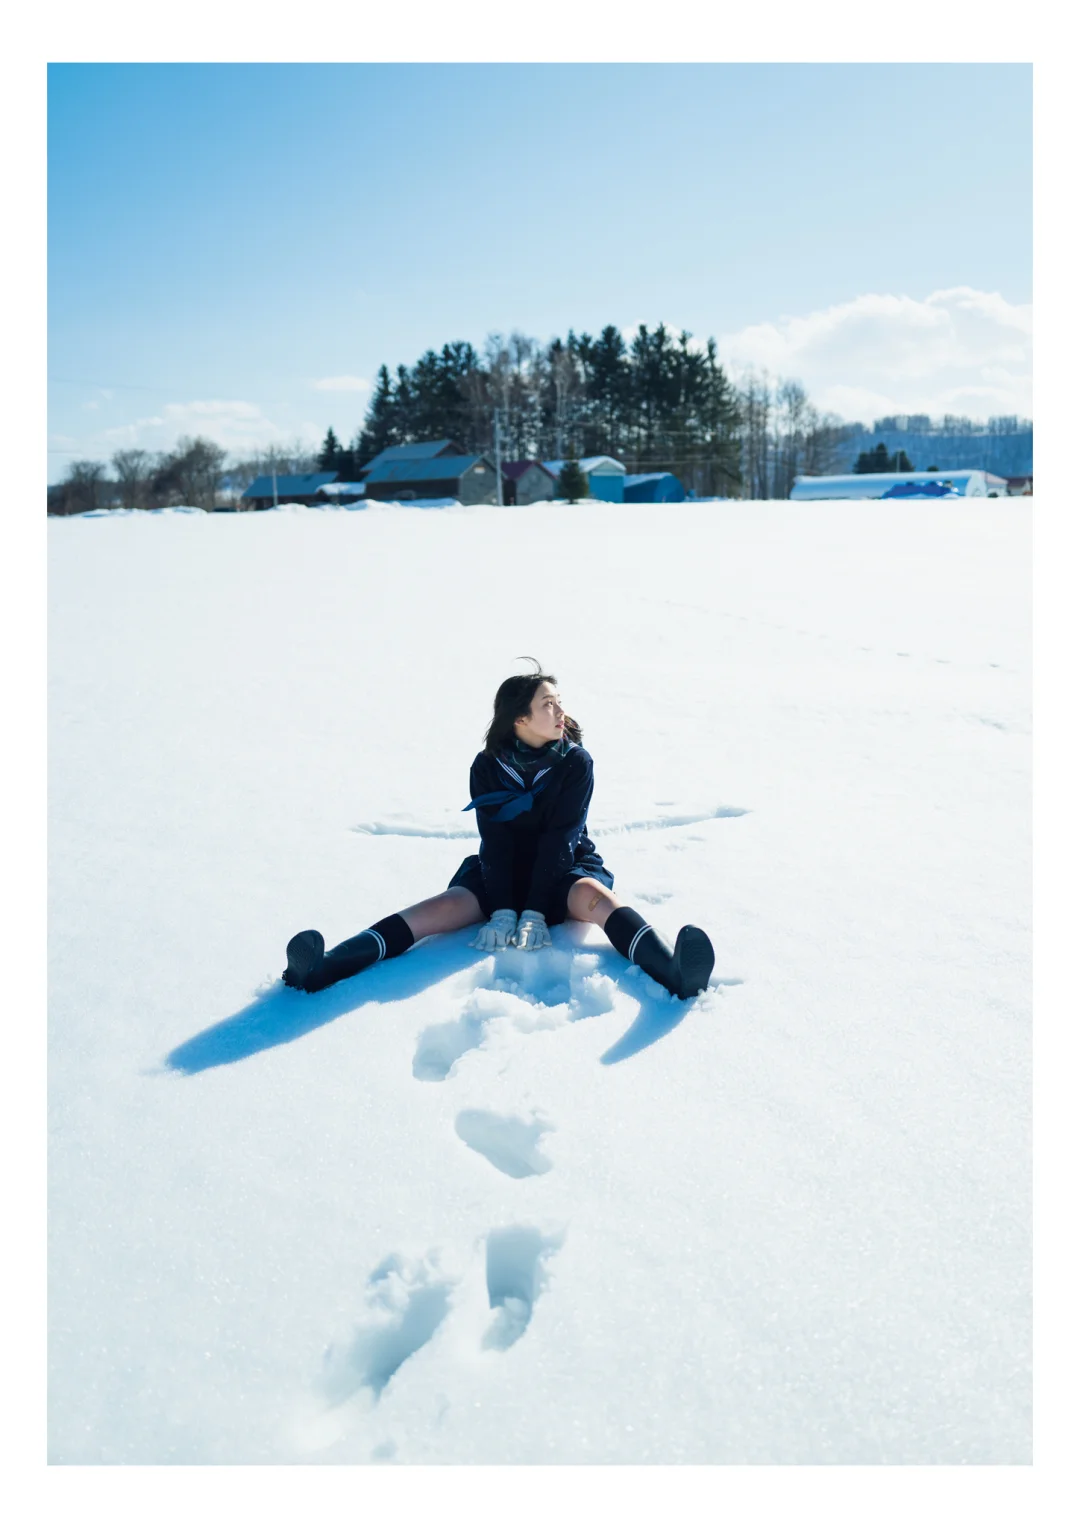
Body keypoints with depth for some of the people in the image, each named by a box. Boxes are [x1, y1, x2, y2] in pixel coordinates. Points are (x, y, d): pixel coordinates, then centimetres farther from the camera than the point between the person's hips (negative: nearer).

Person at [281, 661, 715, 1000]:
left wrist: (535, 913, -25)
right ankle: (324, 968, -44)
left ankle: (675, 972, -61)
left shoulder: (576, 763, -9)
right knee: (450, 904, -26)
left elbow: (559, 839, -17)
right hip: (502, 871, 1)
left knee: (593, 896, -35)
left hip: (564, 870, -1)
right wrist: (502, 912, -26)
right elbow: (495, 841, -13)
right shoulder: (487, 767, -6)